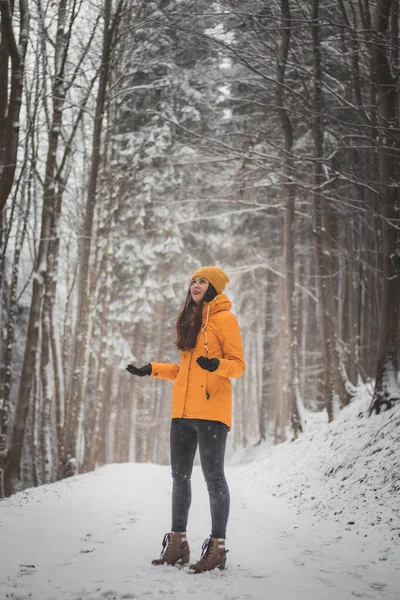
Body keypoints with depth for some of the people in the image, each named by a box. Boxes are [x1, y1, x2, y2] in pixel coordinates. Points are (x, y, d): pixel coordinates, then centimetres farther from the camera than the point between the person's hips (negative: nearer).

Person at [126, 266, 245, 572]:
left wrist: (217, 365, -26)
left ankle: (217, 547, 0)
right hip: (182, 410, 8)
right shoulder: (190, 321, 20)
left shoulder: (225, 319, -2)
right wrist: (152, 369, 18)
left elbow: (238, 364, -7)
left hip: (211, 410, -8)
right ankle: (177, 543, 17)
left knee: (213, 476, -6)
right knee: (180, 476, 9)